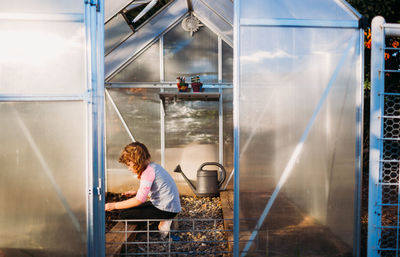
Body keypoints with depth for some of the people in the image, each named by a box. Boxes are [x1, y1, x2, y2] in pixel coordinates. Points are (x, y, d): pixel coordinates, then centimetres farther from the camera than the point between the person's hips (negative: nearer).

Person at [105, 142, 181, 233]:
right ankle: (163, 220, 7)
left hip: (166, 210, -10)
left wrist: (114, 205, -13)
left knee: (123, 214, -10)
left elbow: (140, 200, -21)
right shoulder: (152, 166, 11)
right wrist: (136, 192, 13)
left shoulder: (148, 171, -19)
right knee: (131, 208, 18)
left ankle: (162, 222, -5)